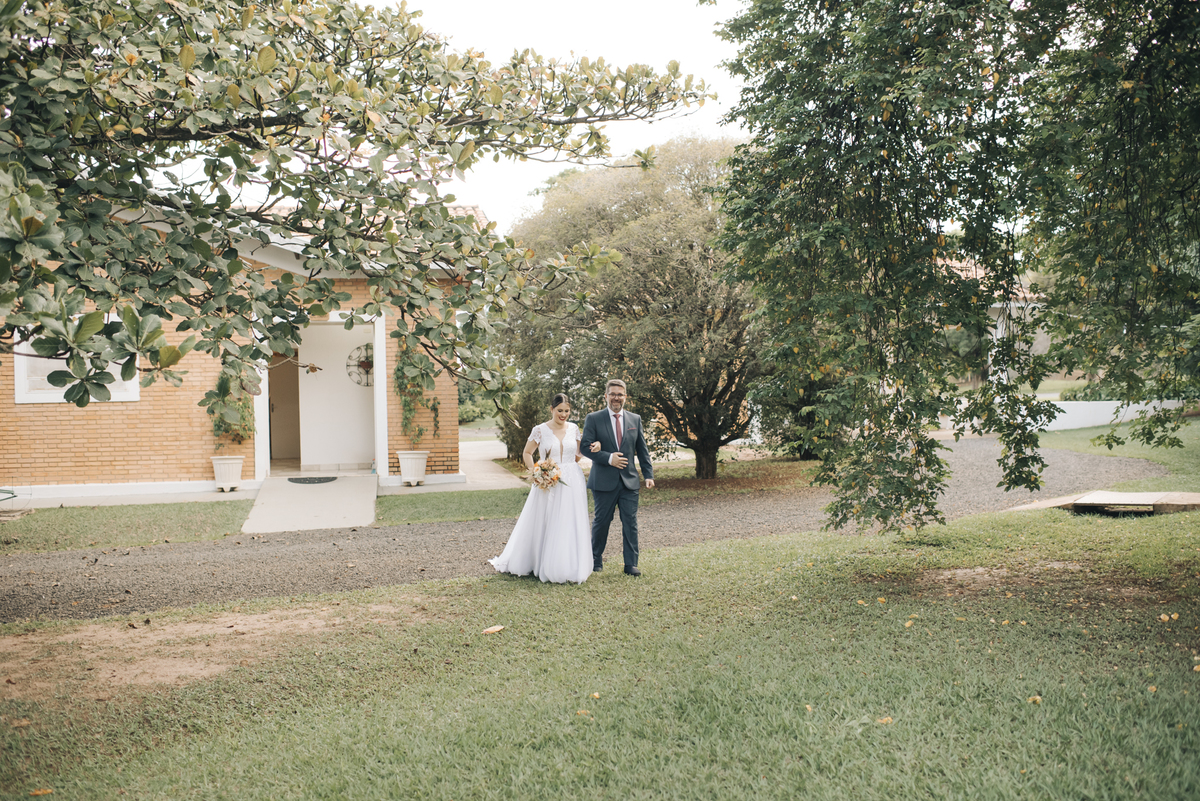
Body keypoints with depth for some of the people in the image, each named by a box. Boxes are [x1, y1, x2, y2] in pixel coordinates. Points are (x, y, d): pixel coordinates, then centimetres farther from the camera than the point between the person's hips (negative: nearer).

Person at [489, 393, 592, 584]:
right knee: (545, 525, 2)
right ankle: (547, 566, 15)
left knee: (571, 526, 4)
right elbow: (527, 453, 5)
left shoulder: (574, 428, 6)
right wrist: (535, 472, -7)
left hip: (572, 483, 3)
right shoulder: (540, 430, -4)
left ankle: (569, 567, 16)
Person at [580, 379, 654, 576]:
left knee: (630, 522, 1)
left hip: (629, 480, 3)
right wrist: (609, 458, -17)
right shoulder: (594, 419, 0)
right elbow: (585, 445, -8)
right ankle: (596, 560, 25)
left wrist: (649, 475, 4)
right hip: (604, 481, -2)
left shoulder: (635, 419, 10)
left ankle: (631, 564, 9)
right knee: (601, 522, 8)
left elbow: (642, 450, 11)